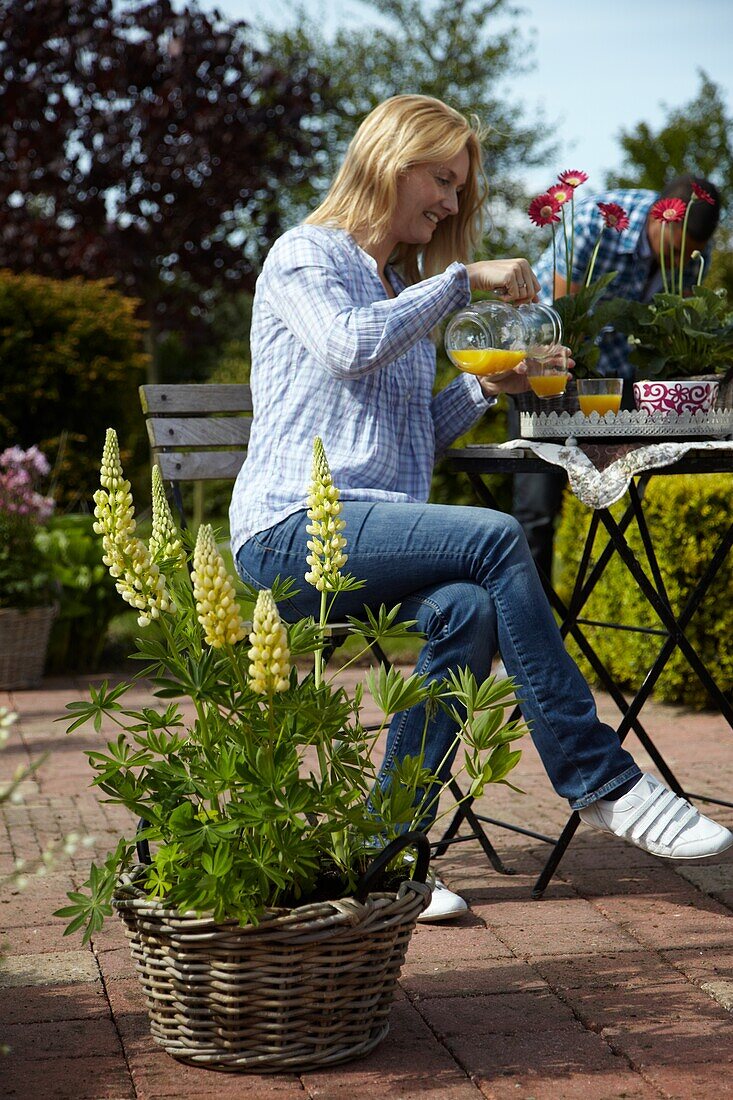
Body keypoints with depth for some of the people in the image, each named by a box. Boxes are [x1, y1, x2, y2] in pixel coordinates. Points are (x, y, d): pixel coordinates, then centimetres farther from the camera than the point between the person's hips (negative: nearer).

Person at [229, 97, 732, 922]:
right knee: (496, 538, -29)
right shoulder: (304, 256, 5)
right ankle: (601, 783, -23)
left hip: (374, 533, 7)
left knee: (468, 608, -28)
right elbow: (351, 346, -17)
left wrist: (486, 387, 8)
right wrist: (463, 280, -10)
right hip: (290, 532, -7)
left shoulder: (404, 287, 27)